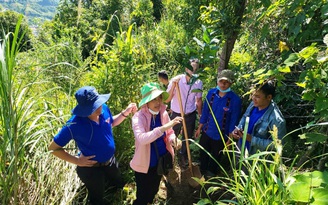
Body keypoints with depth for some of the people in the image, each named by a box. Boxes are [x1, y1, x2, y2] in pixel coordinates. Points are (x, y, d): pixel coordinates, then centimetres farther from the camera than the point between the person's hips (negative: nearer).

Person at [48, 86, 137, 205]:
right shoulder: (74, 125, -33)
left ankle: (101, 187, 64)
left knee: (119, 184, 34)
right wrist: (77, 161, -24)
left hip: (111, 161, 5)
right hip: (91, 168, -5)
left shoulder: (104, 109, -18)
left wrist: (126, 112, -11)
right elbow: (53, 148, -20)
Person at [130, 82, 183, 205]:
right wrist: (164, 127, -47)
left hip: (161, 161, 5)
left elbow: (169, 133, 3)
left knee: (153, 191, 28)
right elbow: (141, 138, -40)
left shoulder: (163, 113, -9)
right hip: (144, 164, -5)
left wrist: (173, 139, -20)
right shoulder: (138, 117, -24)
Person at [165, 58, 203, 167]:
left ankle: (183, 156, 48)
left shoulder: (199, 83, -10)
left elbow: (199, 100, 6)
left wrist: (200, 115, 12)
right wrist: (173, 85, -31)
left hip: (191, 115, 3)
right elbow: (167, 99, -20)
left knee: (188, 138, 20)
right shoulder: (176, 80, -19)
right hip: (176, 115, -2)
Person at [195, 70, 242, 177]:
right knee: (203, 155, 22)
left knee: (215, 158, 22)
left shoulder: (235, 99, -21)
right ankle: (201, 171, 49)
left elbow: (234, 121, -14)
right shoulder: (211, 92, -9)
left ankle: (210, 175, 48)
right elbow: (205, 111, 1)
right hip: (206, 132, 3)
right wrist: (199, 128, 6)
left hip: (221, 136, -3)